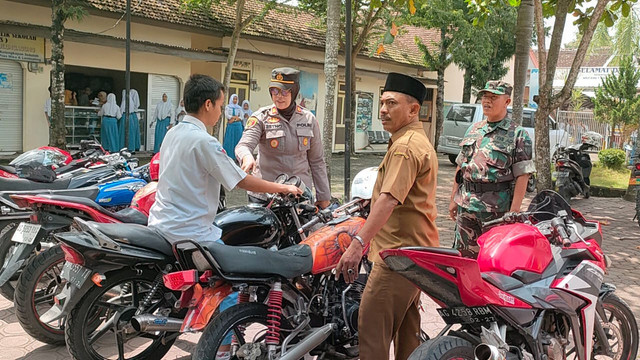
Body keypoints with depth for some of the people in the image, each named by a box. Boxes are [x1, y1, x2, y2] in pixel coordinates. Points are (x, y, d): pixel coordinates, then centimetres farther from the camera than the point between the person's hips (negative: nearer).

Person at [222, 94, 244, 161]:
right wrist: (236, 116, -3)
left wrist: (233, 119, -8)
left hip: (238, 126, 2)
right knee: (229, 141, -5)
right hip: (230, 126, -2)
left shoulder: (239, 108, 12)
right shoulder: (228, 107, 6)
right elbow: (226, 115, -6)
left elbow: (241, 118, 6)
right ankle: (229, 157, -4)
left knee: (237, 140, -1)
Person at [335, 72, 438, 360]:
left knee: (372, 328, -10)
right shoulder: (421, 142, 20)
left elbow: (389, 200, -28)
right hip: (416, 249, 11)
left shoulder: (405, 146, -16)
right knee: (407, 328, 18)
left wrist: (358, 243, -34)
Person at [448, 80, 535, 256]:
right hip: (466, 206, 5)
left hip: (497, 209, -5)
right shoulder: (473, 129, 14)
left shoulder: (518, 134, -4)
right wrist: (453, 199, 15)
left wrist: (514, 211, -16)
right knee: (464, 255, 11)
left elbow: (522, 176, -10)